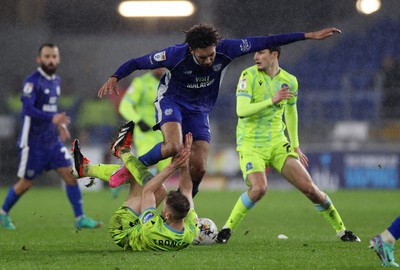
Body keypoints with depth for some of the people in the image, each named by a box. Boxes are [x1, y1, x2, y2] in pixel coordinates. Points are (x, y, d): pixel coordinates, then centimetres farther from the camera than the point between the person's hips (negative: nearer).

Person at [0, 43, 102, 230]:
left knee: (70, 175, -5)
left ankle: (80, 219, -3)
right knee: (26, 183, 4)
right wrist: (52, 118, -41)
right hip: (33, 142, -7)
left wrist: (61, 125, 15)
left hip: (53, 141, 7)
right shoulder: (32, 82, -15)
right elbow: (28, 109, -29)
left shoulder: (56, 81, 10)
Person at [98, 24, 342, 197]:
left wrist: (309, 36, -19)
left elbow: (264, 42, -18)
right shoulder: (176, 55, -26)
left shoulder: (226, 50, -21)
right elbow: (138, 63, -15)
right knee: (173, 147, -33)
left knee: (199, 168, -7)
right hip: (171, 101, -4)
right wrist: (114, 79, -30)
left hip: (199, 111, 4)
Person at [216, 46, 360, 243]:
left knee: (309, 188, -2)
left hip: (277, 143, 4)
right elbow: (241, 111, -21)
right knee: (259, 188, -28)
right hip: (250, 144, -4)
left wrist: (295, 146, 24)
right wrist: (272, 101, -30)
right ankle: (227, 229, -10)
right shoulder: (249, 76, -10)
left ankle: (341, 230, 15)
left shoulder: (289, 81, 3)